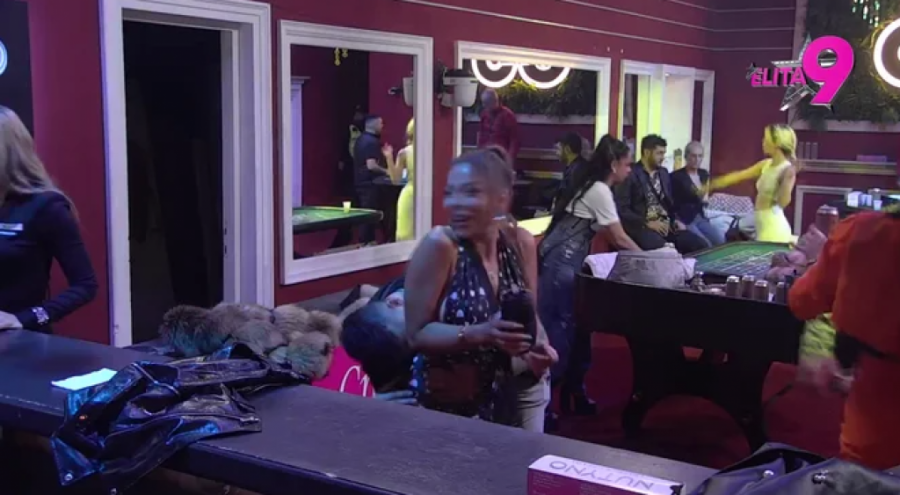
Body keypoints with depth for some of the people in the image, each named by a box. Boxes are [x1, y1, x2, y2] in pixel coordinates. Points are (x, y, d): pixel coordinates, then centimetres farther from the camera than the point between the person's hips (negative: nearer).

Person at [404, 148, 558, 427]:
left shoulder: (521, 243, -5)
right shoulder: (439, 245, -19)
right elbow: (417, 333, -17)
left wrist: (538, 347, -13)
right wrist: (479, 334, -31)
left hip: (520, 389, 4)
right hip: (452, 401, -4)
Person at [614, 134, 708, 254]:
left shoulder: (664, 173, 18)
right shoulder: (630, 174, -5)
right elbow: (621, 209, -10)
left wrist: (676, 220, 5)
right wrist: (647, 223, -18)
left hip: (667, 225, 7)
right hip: (641, 227, -7)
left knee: (701, 245, -14)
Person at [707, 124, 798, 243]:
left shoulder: (787, 169, -13)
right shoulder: (766, 165, 9)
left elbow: (783, 202, -20)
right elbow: (739, 176, 16)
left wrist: (787, 179, -33)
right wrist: (712, 184, 19)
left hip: (774, 228, -8)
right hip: (763, 225, 8)